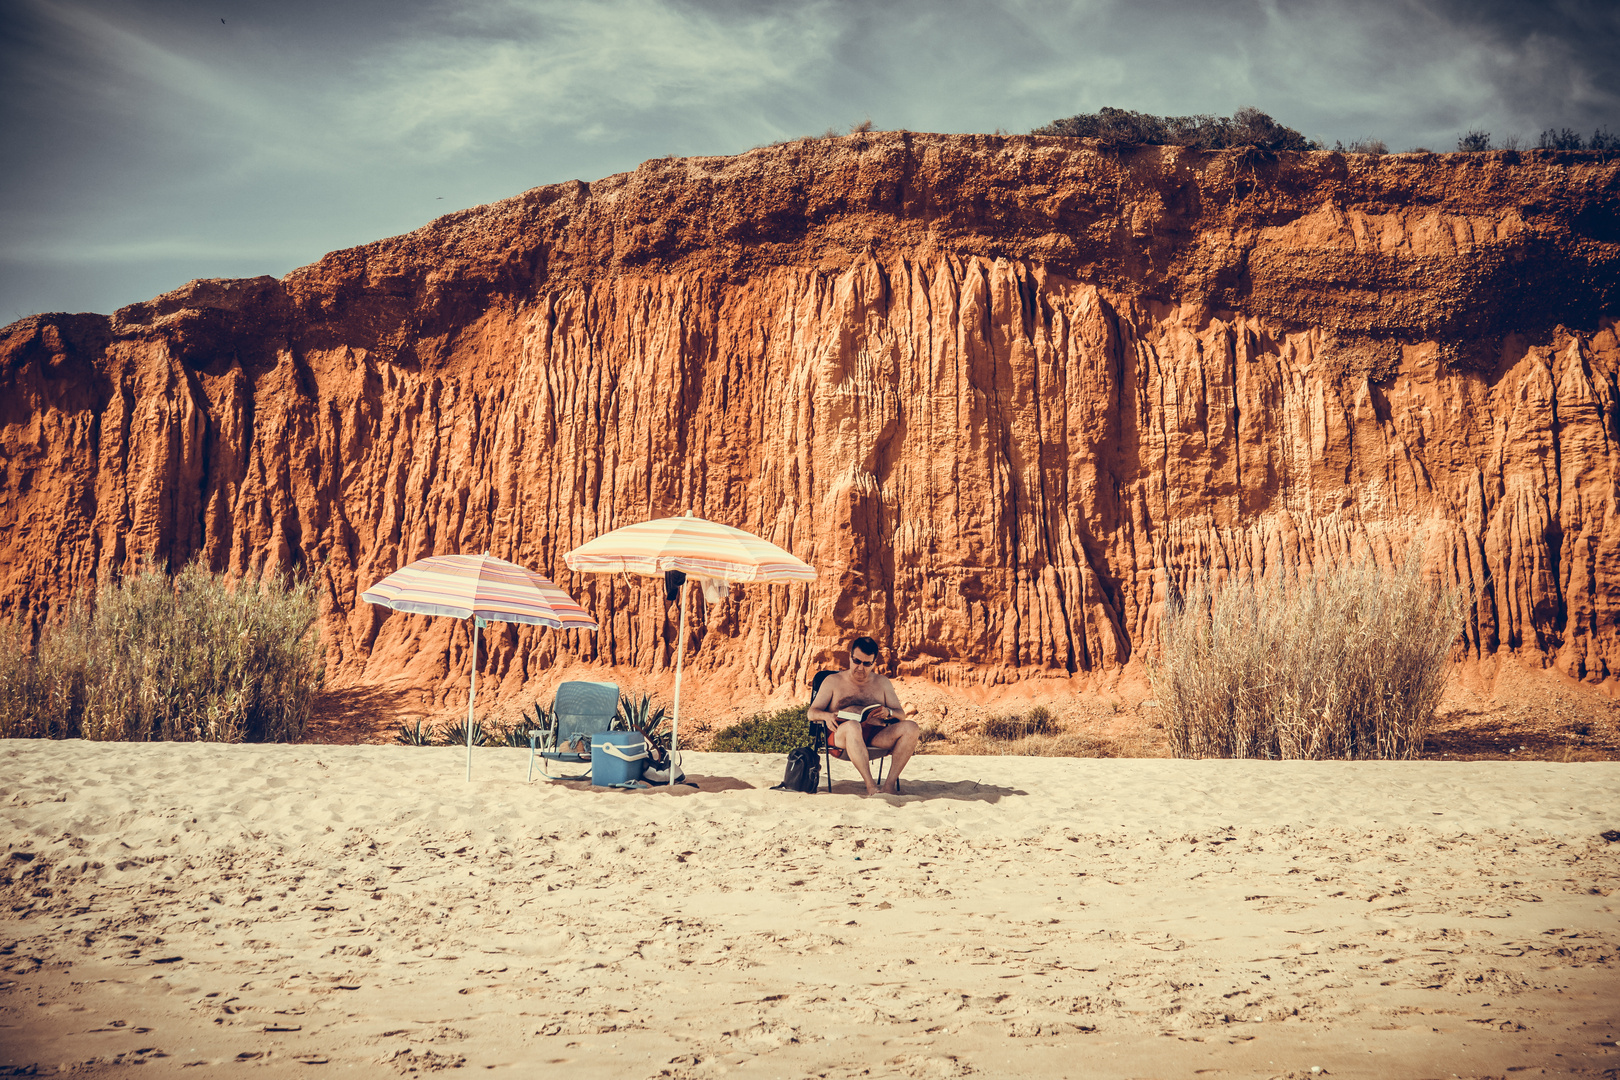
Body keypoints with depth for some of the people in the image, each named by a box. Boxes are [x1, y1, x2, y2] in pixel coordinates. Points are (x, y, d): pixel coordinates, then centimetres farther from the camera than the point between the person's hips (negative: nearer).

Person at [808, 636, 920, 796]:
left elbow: (901, 715, 15)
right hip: (841, 736, -3)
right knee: (853, 726, -41)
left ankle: (890, 784, -31)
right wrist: (826, 715, -16)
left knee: (911, 727, -24)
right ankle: (870, 786, -43)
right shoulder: (833, 681, 14)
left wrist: (888, 712, -10)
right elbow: (812, 712, 8)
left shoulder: (882, 683, 20)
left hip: (877, 736, 3)